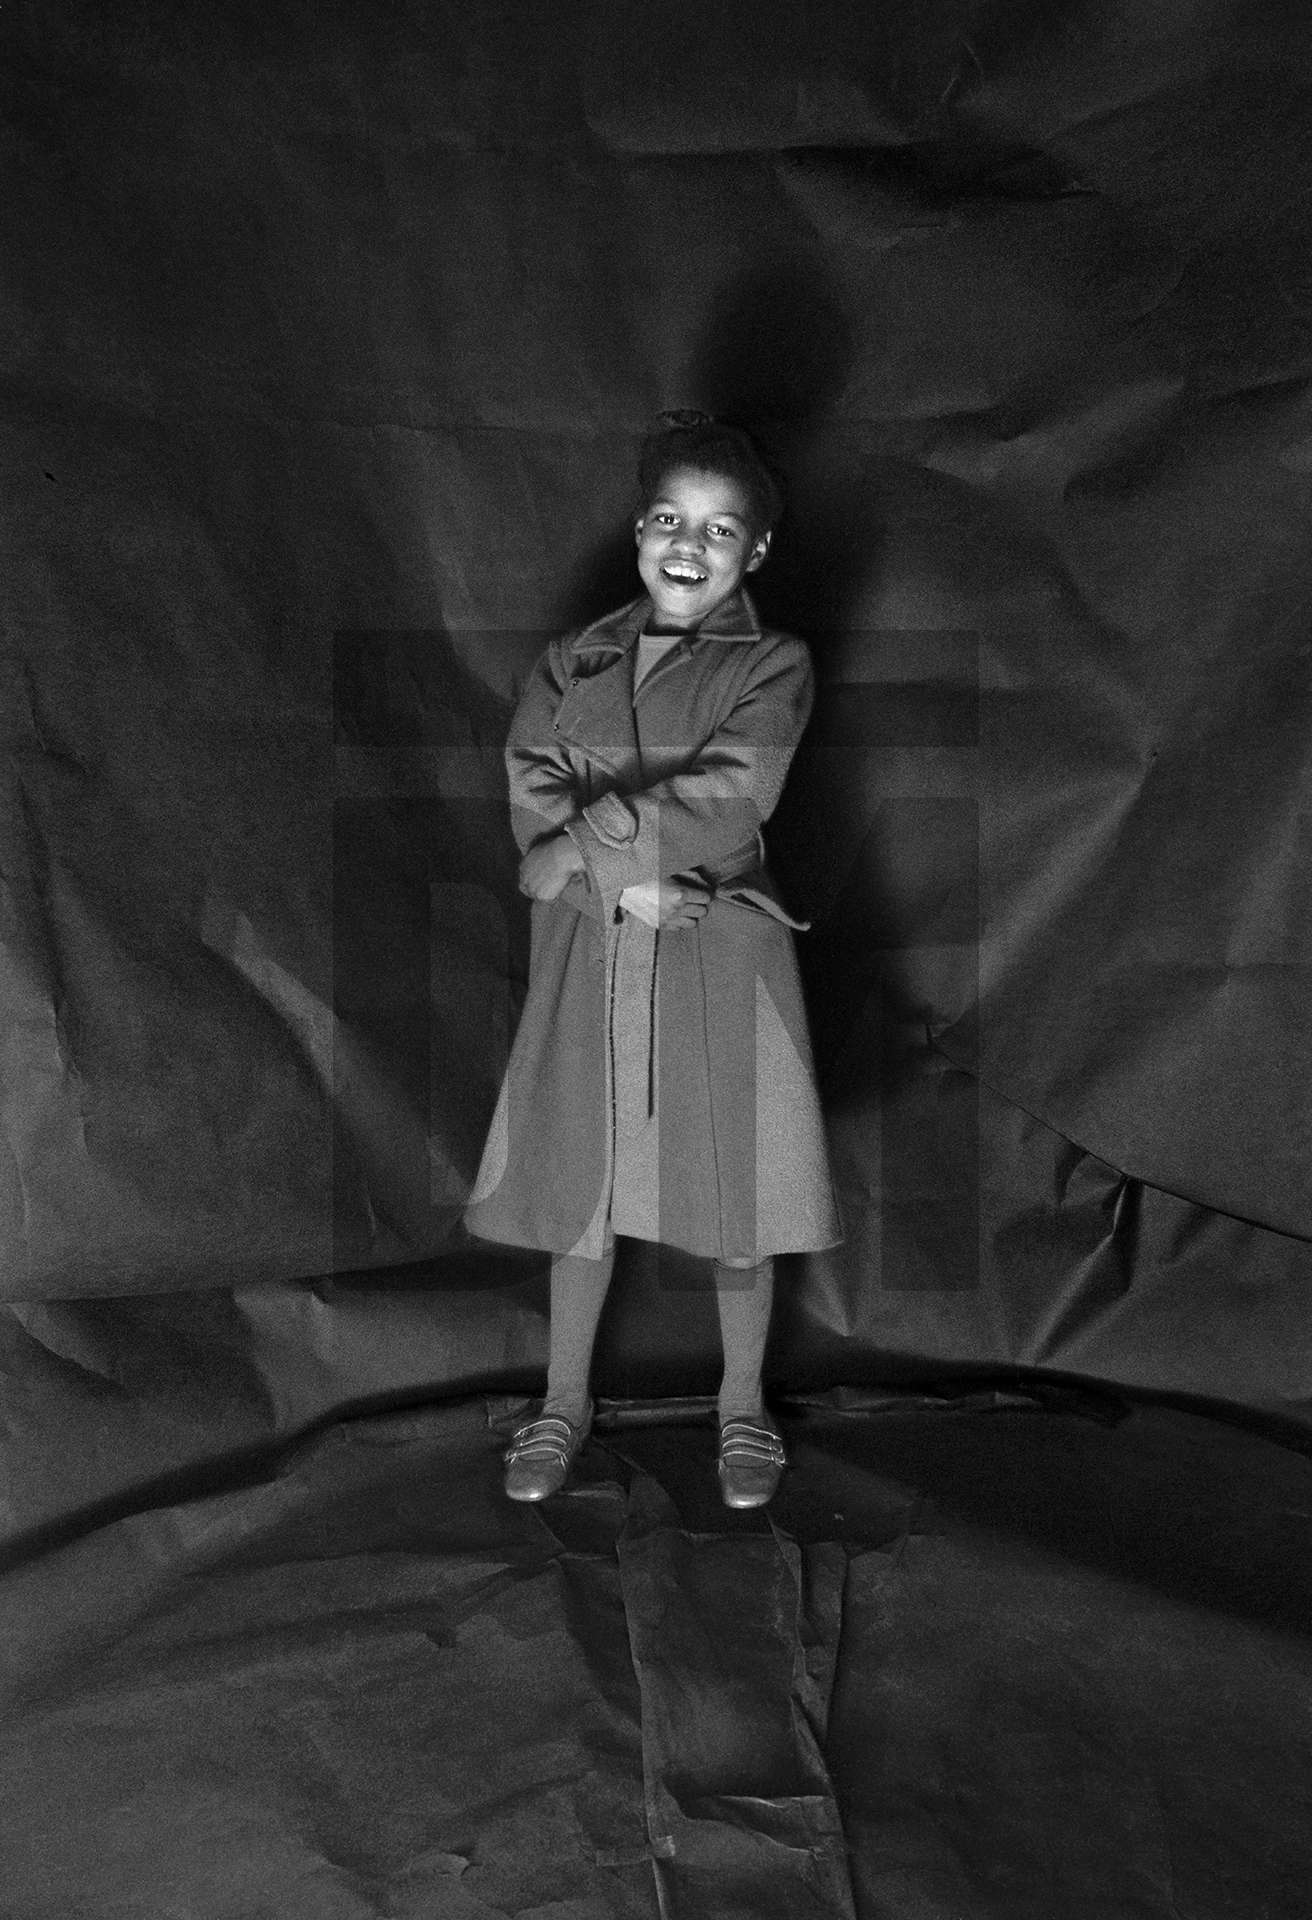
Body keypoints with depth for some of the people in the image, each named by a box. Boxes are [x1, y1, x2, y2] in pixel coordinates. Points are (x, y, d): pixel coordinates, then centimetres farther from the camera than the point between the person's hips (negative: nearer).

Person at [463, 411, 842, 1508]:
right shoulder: (571, 664, 8)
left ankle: (743, 1407, 33)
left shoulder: (774, 669, -1)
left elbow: (721, 807, -16)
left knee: (736, 1193, 9)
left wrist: (584, 832, -13)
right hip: (587, 961, 2)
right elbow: (534, 814, -5)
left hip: (722, 964, -2)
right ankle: (565, 1404, 34)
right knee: (578, 1188, 13)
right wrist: (635, 878, -18)